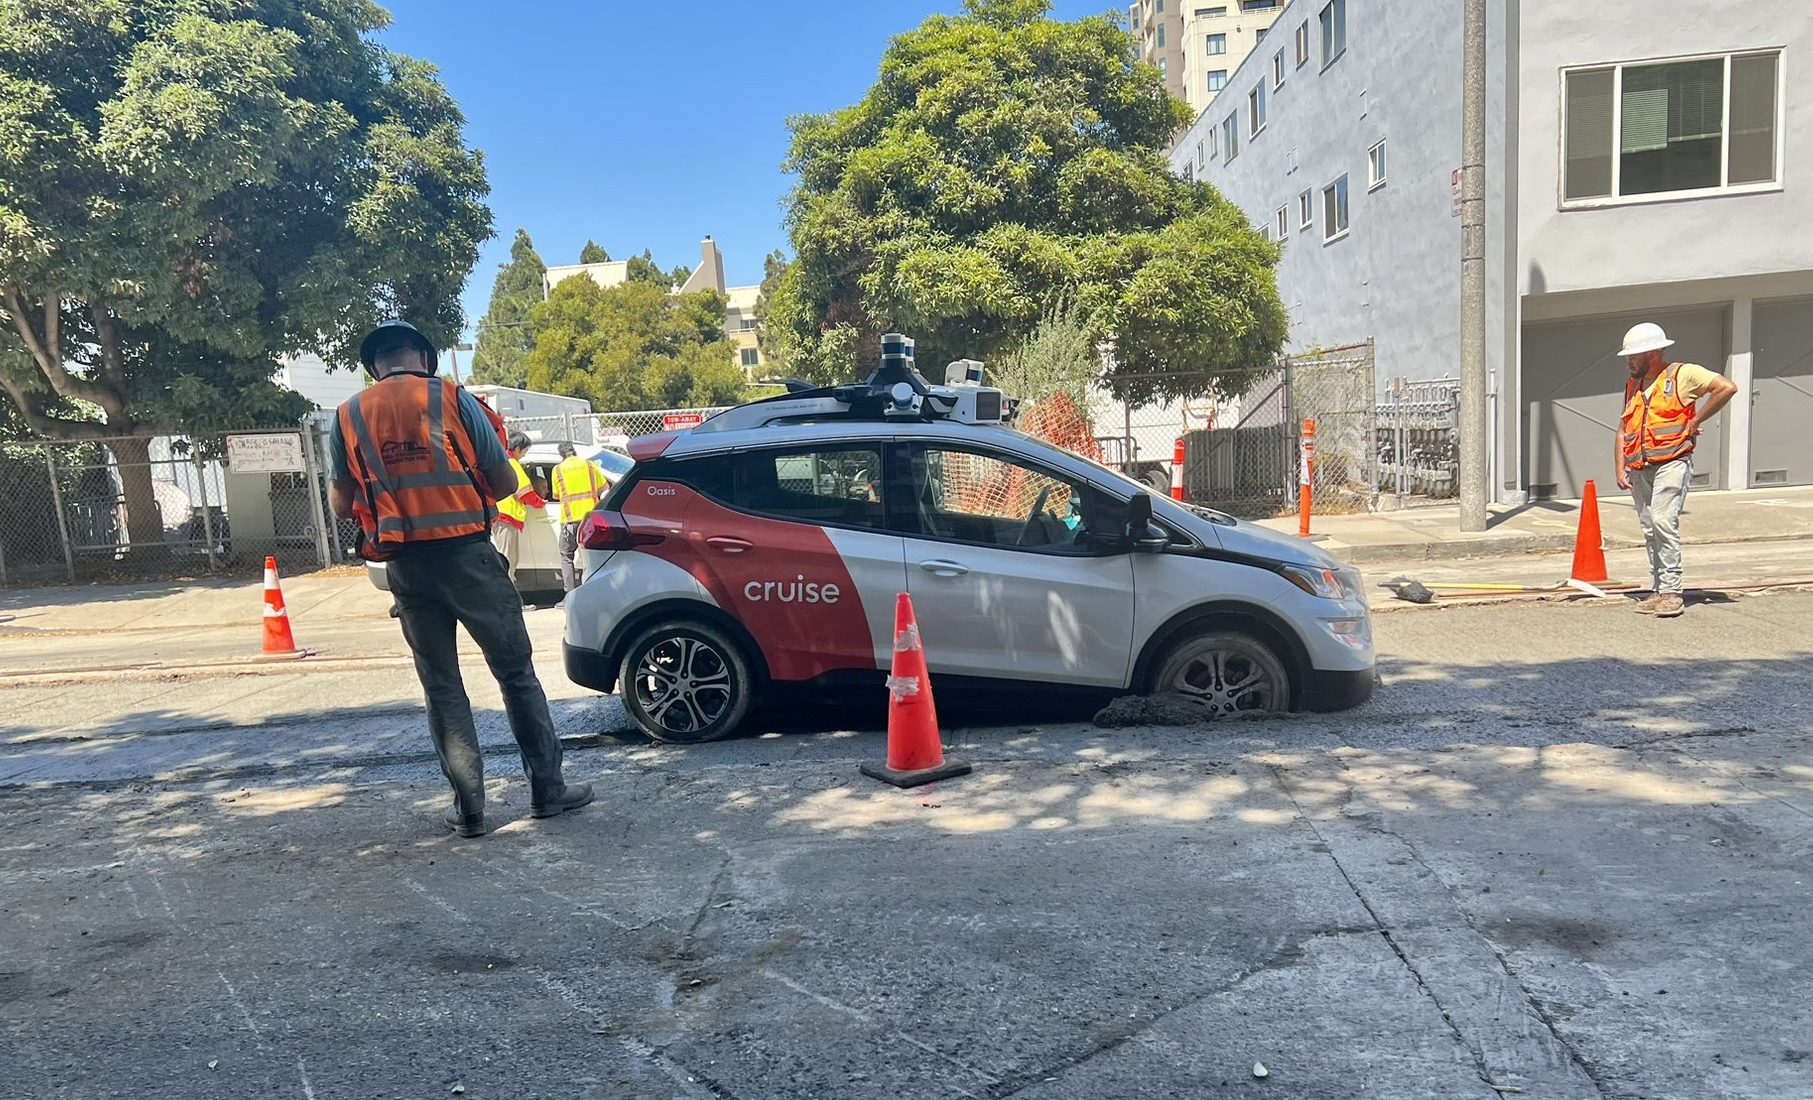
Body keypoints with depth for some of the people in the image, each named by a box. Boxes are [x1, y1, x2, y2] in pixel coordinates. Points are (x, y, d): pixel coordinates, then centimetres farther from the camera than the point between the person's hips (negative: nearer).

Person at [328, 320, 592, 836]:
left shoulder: (348, 417, 4)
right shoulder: (453, 400, -3)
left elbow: (341, 505, 7)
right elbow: (505, 482, -1)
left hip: (406, 565, 2)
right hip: (467, 553, -2)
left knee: (441, 686, 11)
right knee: (515, 671, 9)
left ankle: (468, 807, 13)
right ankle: (548, 788, 13)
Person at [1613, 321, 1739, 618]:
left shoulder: (1683, 374, 0)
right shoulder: (1632, 386, 19)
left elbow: (1727, 387, -8)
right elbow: (1623, 430, 18)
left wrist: (1696, 420, -7)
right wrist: (1620, 469, 8)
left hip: (1671, 463, -7)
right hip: (1638, 469, 7)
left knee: (1663, 521, -18)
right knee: (1650, 531, 7)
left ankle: (1671, 592, -14)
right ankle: (1657, 592, 12)